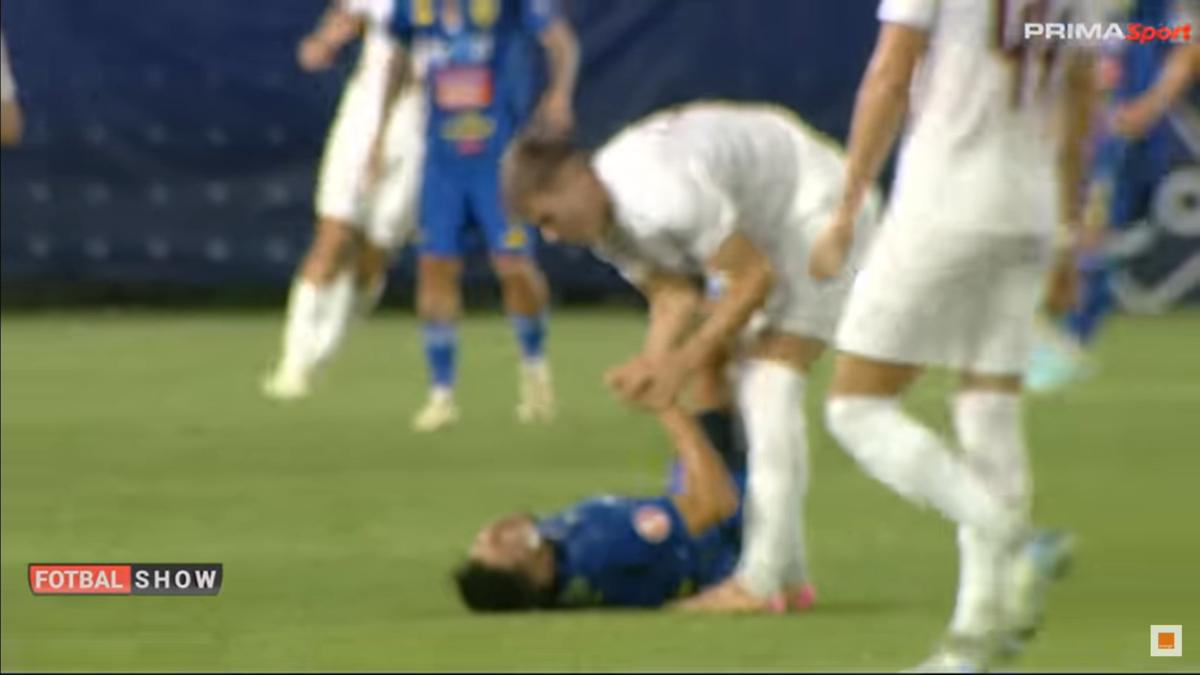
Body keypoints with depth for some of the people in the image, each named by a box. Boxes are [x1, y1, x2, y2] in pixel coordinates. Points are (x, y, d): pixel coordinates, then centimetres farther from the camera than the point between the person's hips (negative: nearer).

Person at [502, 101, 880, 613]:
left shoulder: (664, 192, -35)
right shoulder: (600, 217, -4)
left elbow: (755, 279, -27)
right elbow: (672, 297, -1)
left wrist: (683, 363, -24)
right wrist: (651, 364, -21)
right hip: (766, 226, 10)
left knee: (769, 384, -17)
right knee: (757, 387, 8)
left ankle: (759, 581, -20)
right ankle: (789, 575, 14)